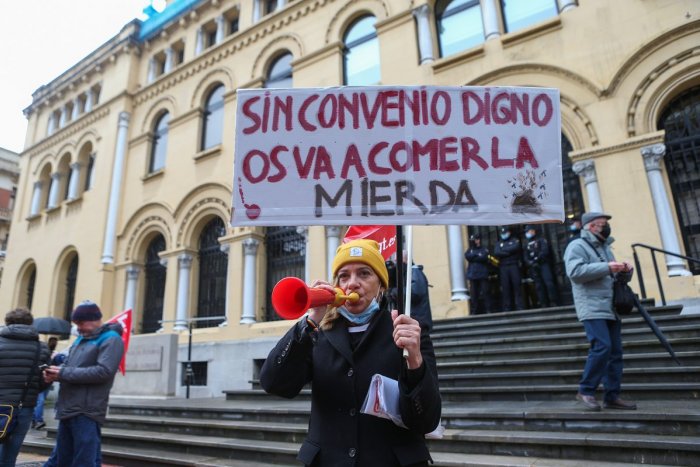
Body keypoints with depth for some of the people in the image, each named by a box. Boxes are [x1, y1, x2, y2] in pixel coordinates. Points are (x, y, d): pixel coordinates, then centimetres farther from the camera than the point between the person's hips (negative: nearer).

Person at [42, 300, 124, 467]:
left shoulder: (111, 339, -10)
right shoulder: (81, 338, 18)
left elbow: (103, 371, -20)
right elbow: (69, 365, 20)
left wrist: (63, 373, -17)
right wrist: (55, 372, -3)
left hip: (86, 412, -9)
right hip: (68, 409, 9)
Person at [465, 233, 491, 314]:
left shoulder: (484, 249, 10)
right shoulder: (469, 250, 16)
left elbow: (484, 258, -9)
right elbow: (467, 256, -5)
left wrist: (473, 257, -4)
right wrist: (477, 256, -7)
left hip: (483, 275, -1)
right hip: (473, 275, 1)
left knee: (485, 292, -5)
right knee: (473, 294, 0)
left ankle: (488, 310, -1)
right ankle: (474, 311, 5)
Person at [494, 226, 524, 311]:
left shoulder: (515, 240, 11)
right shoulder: (499, 243, 19)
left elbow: (515, 248, -11)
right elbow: (496, 253, 0)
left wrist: (503, 250, -2)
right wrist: (508, 252, -8)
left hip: (514, 266, -2)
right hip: (503, 268, 2)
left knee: (517, 285, -5)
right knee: (505, 287, -1)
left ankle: (519, 306, -3)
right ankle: (507, 308, 1)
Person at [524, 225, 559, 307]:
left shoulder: (541, 240, 7)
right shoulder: (527, 245, 20)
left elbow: (545, 251, -8)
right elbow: (526, 258, 11)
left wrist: (536, 259, -15)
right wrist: (531, 263, -8)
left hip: (543, 264, -5)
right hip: (533, 267, 5)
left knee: (549, 283, -14)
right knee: (538, 285, 1)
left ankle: (554, 302, -10)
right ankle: (544, 304, 2)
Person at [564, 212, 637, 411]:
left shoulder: (604, 248, 24)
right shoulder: (577, 246, -3)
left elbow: (620, 278, 30)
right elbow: (575, 271, -21)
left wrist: (625, 271, 6)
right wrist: (606, 267, -21)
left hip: (610, 309, 9)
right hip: (592, 309, -9)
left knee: (615, 352, 6)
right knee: (602, 348, -17)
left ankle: (612, 396, 13)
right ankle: (585, 391, -4)